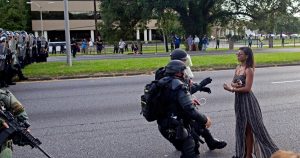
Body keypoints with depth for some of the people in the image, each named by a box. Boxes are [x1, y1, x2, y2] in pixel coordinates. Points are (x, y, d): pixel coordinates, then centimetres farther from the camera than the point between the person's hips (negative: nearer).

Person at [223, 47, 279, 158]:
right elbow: (233, 82, 8)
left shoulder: (249, 70, -16)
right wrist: (234, 85, -15)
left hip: (247, 100, -8)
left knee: (249, 128, 3)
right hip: (239, 99, 8)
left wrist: (232, 89, -18)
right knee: (241, 127, 17)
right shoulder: (238, 68, 8)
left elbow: (247, 88, -21)